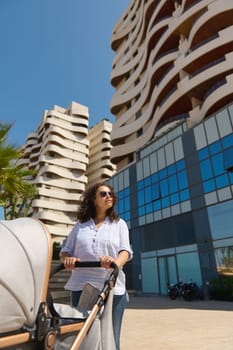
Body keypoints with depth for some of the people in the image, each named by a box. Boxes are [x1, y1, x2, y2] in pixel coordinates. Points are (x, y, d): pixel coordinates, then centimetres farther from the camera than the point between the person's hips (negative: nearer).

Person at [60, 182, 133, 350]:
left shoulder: (119, 224, 8)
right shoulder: (80, 225, 12)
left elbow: (125, 250, -3)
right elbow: (65, 250, 11)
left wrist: (116, 262, -25)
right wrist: (67, 259, -13)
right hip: (81, 287, 1)